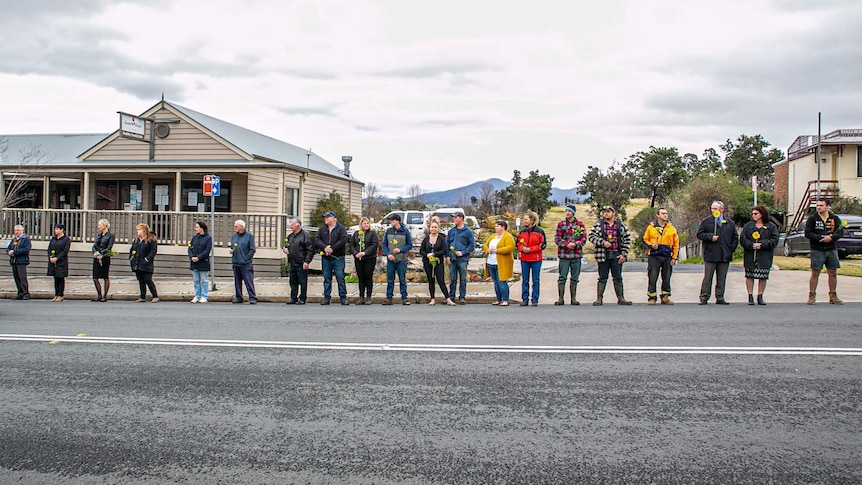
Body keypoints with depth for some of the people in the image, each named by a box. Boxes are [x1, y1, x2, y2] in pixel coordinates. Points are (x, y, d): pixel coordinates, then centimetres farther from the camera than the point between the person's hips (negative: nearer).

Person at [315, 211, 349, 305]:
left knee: (340, 278, -3)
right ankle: (326, 297, 13)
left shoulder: (341, 228, 1)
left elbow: (343, 240, -13)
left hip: (338, 257, -4)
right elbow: (316, 240, 1)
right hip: (325, 258, 4)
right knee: (327, 278, 8)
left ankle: (343, 297, 2)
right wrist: (324, 247, -16)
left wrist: (332, 248, -17)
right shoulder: (322, 229, 12)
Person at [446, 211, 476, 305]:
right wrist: (447, 256, 2)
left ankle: (462, 297, 6)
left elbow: (472, 245, -1)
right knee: (452, 279, 6)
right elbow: (447, 244, 13)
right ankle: (451, 297, 12)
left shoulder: (468, 231, 1)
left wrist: (463, 252, -11)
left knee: (463, 279, 0)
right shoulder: (451, 231, 12)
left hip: (463, 259, -3)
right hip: (452, 259, 3)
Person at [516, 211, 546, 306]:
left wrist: (530, 249, -13)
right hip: (524, 259, 4)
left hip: (536, 259, -3)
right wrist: (522, 249, -9)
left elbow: (542, 245, -5)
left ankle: (535, 300, 8)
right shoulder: (522, 232, 10)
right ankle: (525, 299, 12)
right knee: (524, 280, 6)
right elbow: (518, 244, 13)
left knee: (535, 280, 2)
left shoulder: (539, 231, -3)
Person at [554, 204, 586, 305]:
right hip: (564, 254, -1)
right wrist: (566, 244, -13)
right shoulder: (561, 224, 5)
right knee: (562, 277, -1)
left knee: (575, 278, 7)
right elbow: (557, 238, 0)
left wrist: (575, 244, -14)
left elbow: (584, 238, 4)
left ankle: (573, 298, 14)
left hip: (576, 255, 1)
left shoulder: (580, 224, 7)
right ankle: (561, 299, 3)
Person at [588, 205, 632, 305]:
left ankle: (621, 298, 14)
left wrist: (624, 254, 0)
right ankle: (599, 299, 6)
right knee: (602, 278, 3)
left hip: (617, 256, 1)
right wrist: (603, 242, -17)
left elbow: (627, 239, 7)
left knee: (618, 278, 8)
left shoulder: (620, 224, 6)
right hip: (603, 255, -1)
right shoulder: (599, 224, 3)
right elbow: (591, 236, -3)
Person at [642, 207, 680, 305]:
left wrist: (675, 257, 2)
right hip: (654, 257, -2)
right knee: (652, 278, -3)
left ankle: (665, 297, 16)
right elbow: (645, 240, 10)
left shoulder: (672, 228, 9)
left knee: (666, 278, 6)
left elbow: (676, 244, 9)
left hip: (667, 257, 2)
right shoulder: (651, 227, 4)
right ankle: (652, 298, 4)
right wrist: (651, 245, -11)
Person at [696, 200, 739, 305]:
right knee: (707, 278, -1)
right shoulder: (706, 221, 4)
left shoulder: (730, 223, 11)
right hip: (710, 255, -3)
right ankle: (704, 298, 3)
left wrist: (731, 248, 5)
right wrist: (710, 237, -13)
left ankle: (720, 298, 14)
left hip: (725, 256, 3)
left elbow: (735, 237, 16)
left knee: (722, 278, 8)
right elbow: (700, 234, 1)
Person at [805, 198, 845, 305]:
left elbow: (840, 232, 1)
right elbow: (807, 233, -7)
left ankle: (833, 296, 15)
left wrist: (831, 237, -18)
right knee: (815, 273, -2)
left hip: (831, 250, 3)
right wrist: (821, 238, -17)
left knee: (833, 273, 6)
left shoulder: (835, 219, 7)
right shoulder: (812, 218, 0)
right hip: (817, 250, -3)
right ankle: (812, 296, 4)